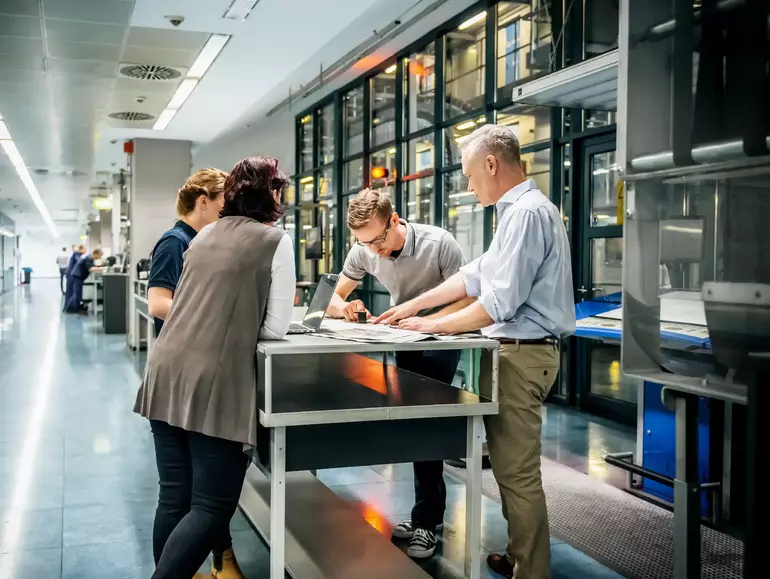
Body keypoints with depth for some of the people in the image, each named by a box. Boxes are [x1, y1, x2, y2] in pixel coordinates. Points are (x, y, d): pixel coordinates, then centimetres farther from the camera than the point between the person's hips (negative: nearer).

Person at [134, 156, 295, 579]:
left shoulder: (205, 235, 17)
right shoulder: (276, 241, -1)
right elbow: (275, 328, -2)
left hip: (166, 374, 7)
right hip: (214, 384, -6)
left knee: (174, 498, 13)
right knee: (211, 507, 1)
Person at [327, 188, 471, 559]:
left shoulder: (439, 244, -26)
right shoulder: (363, 251, -12)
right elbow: (332, 300, -4)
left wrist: (427, 321, -41)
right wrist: (344, 308, -29)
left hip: (441, 340, -5)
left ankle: (426, 522, 2)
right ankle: (431, 514, 23)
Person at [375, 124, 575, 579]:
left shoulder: (528, 212, -18)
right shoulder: (519, 211, 16)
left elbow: (499, 302, -22)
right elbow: (474, 275, 20)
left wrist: (435, 326, -12)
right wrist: (413, 306, 18)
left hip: (521, 354, -11)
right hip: (516, 352, 11)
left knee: (518, 472, -3)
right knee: (512, 466, 19)